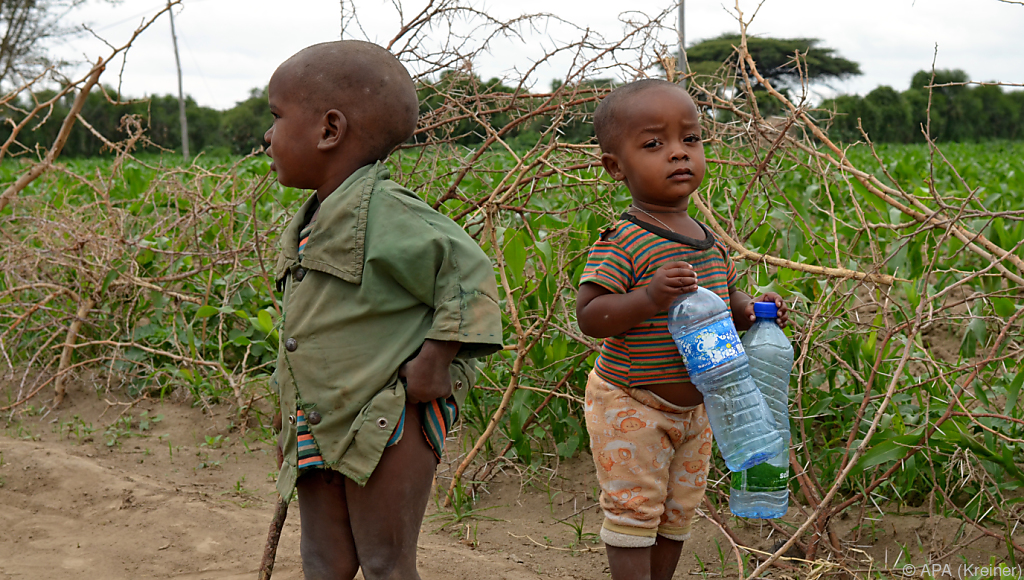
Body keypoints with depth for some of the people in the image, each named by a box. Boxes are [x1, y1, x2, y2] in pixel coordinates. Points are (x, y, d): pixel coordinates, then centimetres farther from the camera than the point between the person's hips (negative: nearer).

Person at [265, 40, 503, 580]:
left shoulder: (384, 213, -19)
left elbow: (467, 273, -18)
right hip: (317, 432, 9)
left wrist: (436, 362, -21)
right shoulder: (308, 224, 10)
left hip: (387, 430, -8)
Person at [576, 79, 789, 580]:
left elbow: (725, 304, 17)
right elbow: (589, 316, -24)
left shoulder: (710, 242, 4)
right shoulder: (622, 242, -19)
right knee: (633, 511, 0)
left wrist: (752, 311, -4)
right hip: (630, 406, -7)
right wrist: (649, 297, -38)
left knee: (678, 513, 18)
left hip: (695, 407, 7)